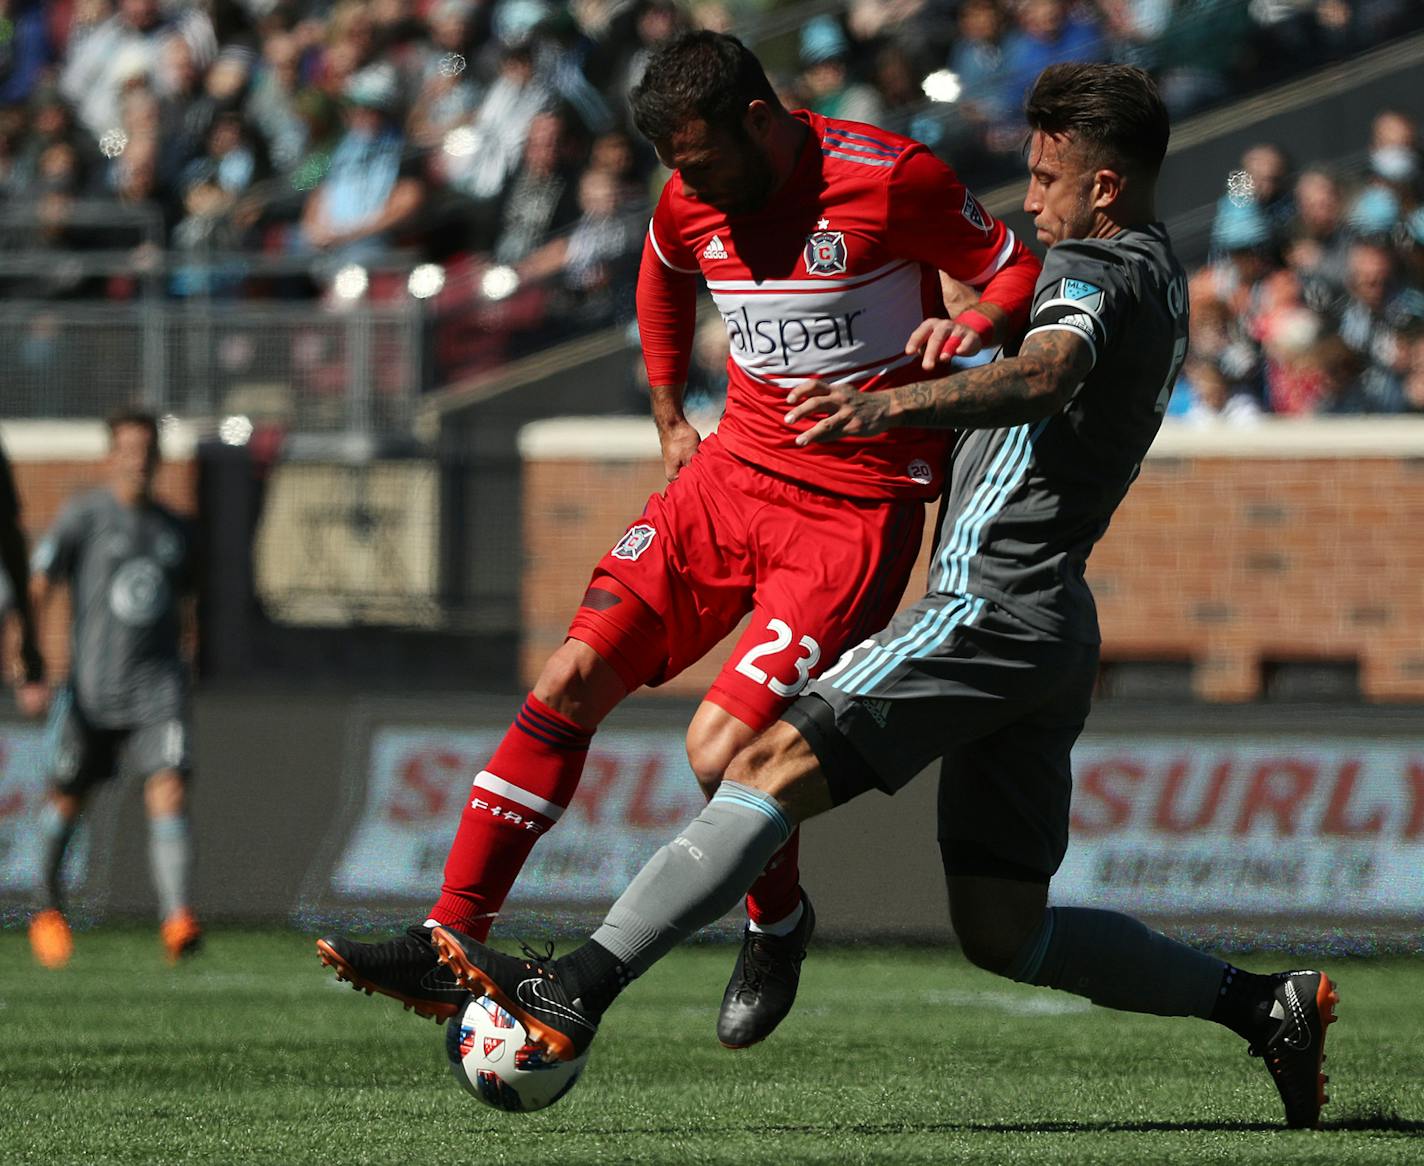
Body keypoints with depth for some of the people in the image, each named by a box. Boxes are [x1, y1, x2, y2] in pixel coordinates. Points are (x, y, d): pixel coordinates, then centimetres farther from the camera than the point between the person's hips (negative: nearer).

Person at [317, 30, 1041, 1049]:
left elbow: (1018, 272, -5)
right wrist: (669, 415, 25)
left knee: (721, 754, -17)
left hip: (855, 513, -6)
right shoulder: (691, 204, 4)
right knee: (572, 680, -7)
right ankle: (449, 944, -5)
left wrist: (961, 342, -24)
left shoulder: (889, 179, -15)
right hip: (732, 472, 6)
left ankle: (779, 926, 15)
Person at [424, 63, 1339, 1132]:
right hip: (1054, 634, 10)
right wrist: (964, 326, 27)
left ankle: (574, 993, -26)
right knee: (1003, 931, 11)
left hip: (987, 604, -10)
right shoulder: (1162, 275, 21)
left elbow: (1044, 376, -33)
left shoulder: (1099, 269, -9)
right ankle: (1266, 1005, 10)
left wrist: (896, 403, -47)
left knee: (776, 765, -17)